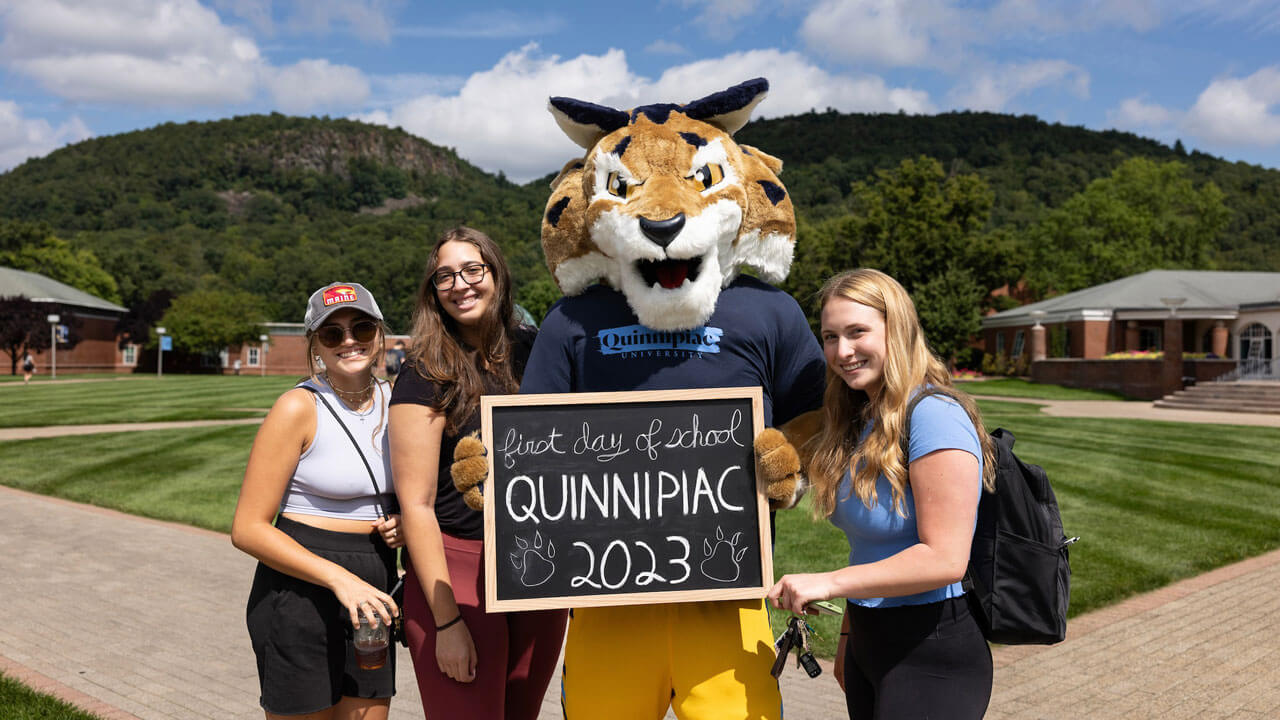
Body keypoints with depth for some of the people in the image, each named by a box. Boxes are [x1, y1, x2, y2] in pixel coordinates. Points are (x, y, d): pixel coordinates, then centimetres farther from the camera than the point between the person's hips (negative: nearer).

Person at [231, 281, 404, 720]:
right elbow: (248, 528, -13)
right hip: (300, 591, -5)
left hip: (371, 596, 6)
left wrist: (402, 524, -1)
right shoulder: (299, 408, -11)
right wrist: (338, 578, -22)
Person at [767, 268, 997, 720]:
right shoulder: (859, 421, 9)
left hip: (932, 656, -8)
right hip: (868, 644, 8)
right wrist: (850, 633, 15)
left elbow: (944, 559, -23)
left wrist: (830, 582, -24)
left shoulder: (935, 416, -18)